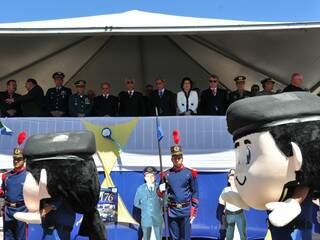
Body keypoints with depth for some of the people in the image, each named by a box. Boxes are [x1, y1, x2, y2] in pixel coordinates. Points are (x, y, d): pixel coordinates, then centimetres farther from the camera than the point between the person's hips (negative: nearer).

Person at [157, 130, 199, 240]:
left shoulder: (190, 173, -1)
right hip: (172, 211, 2)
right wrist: (161, 190, -13)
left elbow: (195, 193, 1)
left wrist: (193, 211, -4)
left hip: (186, 210, -2)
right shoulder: (165, 174, 4)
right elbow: (160, 195, 10)